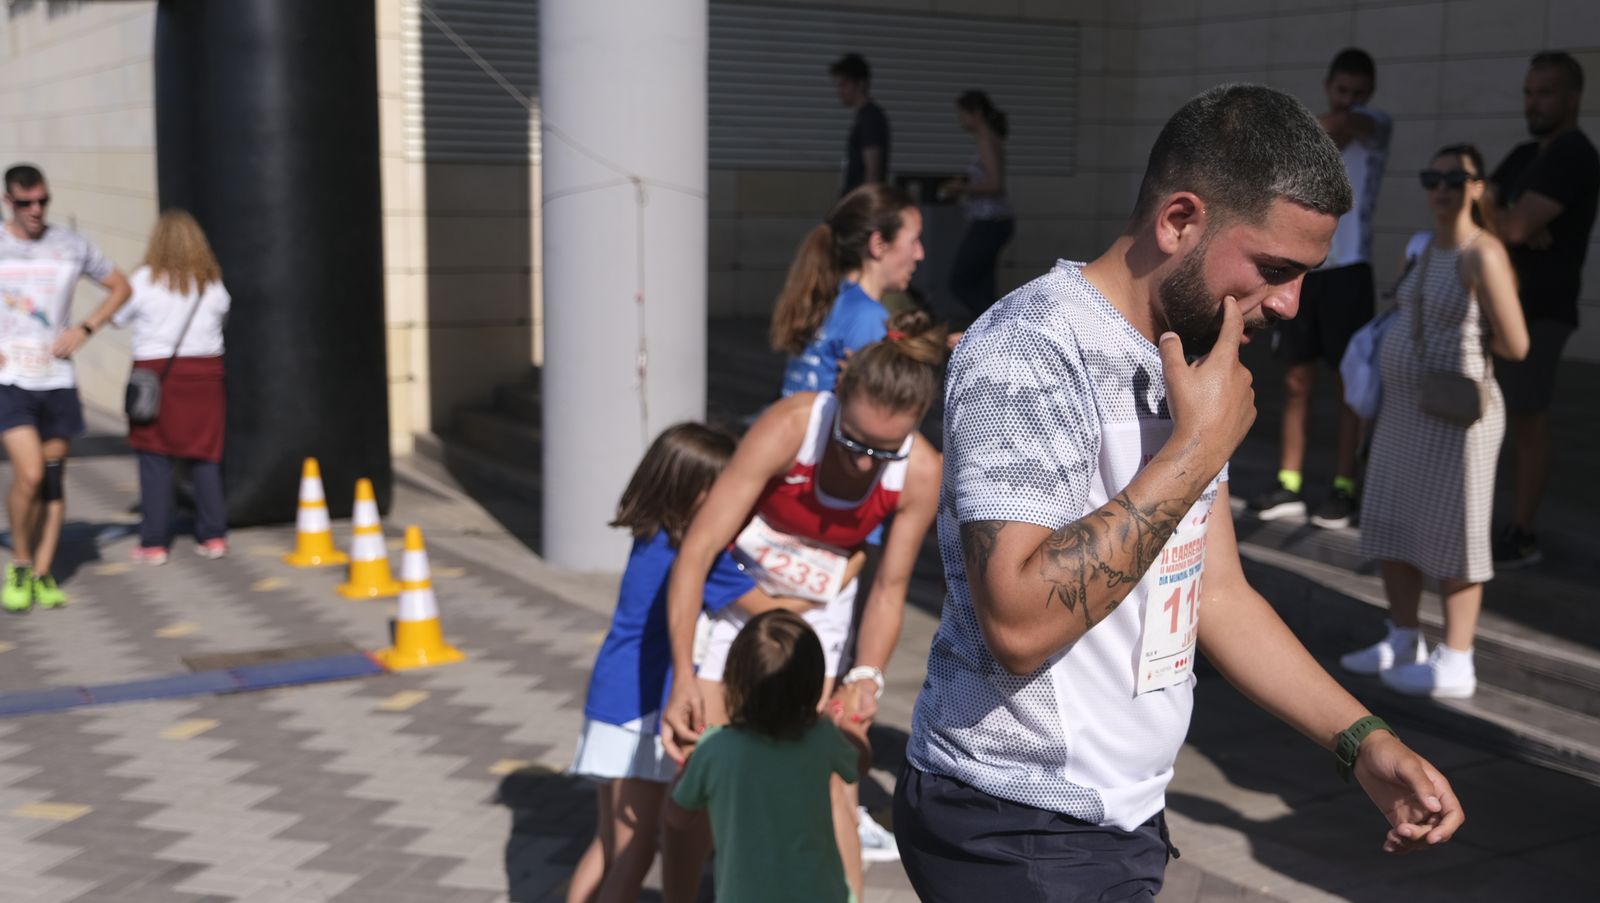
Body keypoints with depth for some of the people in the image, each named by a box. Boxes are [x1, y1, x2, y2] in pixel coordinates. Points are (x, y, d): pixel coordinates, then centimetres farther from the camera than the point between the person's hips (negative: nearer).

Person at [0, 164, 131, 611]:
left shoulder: (72, 246, 4)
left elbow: (120, 286, 16)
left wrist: (84, 329, 1)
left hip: (58, 380, 3)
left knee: (54, 481, 5)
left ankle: (42, 574, 16)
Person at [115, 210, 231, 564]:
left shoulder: (145, 279, -6)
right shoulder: (212, 283, 1)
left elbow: (119, 317, 5)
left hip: (156, 371, -2)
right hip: (204, 372, 3)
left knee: (155, 459, 2)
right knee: (205, 457, 9)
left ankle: (154, 542, 4)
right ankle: (213, 535, 11)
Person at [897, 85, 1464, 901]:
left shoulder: (1185, 365, 8)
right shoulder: (1030, 355, -20)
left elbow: (1217, 594, 12)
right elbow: (1021, 624, -31)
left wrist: (1361, 742, 2)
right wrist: (1199, 447, -25)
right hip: (1019, 834, -8)